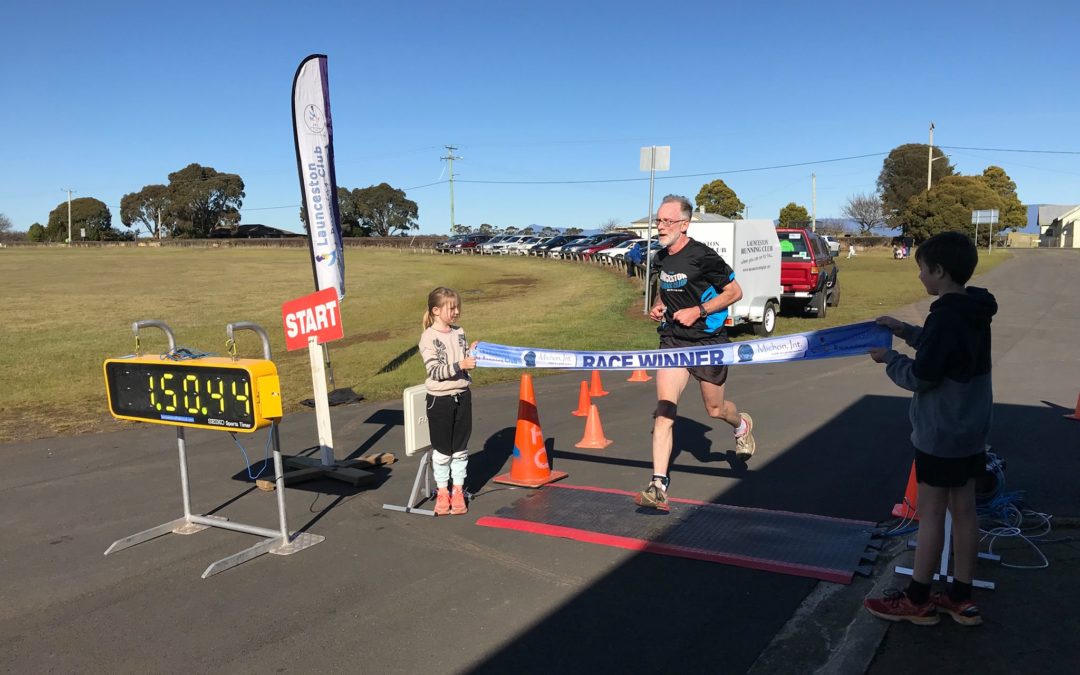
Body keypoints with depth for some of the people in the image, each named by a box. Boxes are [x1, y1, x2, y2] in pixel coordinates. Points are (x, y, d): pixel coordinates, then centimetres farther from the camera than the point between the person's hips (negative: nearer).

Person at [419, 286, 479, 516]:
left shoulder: (459, 333, 6)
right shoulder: (428, 337, -11)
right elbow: (435, 371, -18)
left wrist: (471, 353, -4)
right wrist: (460, 365, -28)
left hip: (462, 396, 5)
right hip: (440, 399, -5)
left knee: (460, 448, 11)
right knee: (442, 450, 7)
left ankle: (458, 491, 22)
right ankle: (442, 491, 22)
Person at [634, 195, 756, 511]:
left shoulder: (702, 256, -16)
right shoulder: (661, 258, 4)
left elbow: (735, 292, -9)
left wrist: (698, 311, -18)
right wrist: (658, 305, 4)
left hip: (708, 341, -4)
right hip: (673, 340, 4)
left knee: (715, 409, 13)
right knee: (664, 408, -12)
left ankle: (742, 425, 52)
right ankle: (658, 486, -14)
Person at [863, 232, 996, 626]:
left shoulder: (946, 317, -22)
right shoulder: (975, 314, 6)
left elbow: (920, 377, -21)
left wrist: (891, 360, -4)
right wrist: (906, 331, 17)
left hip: (941, 435, -9)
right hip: (970, 431, 9)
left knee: (931, 514, 1)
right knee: (963, 510, 13)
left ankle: (917, 601, 13)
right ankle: (961, 599, 22)